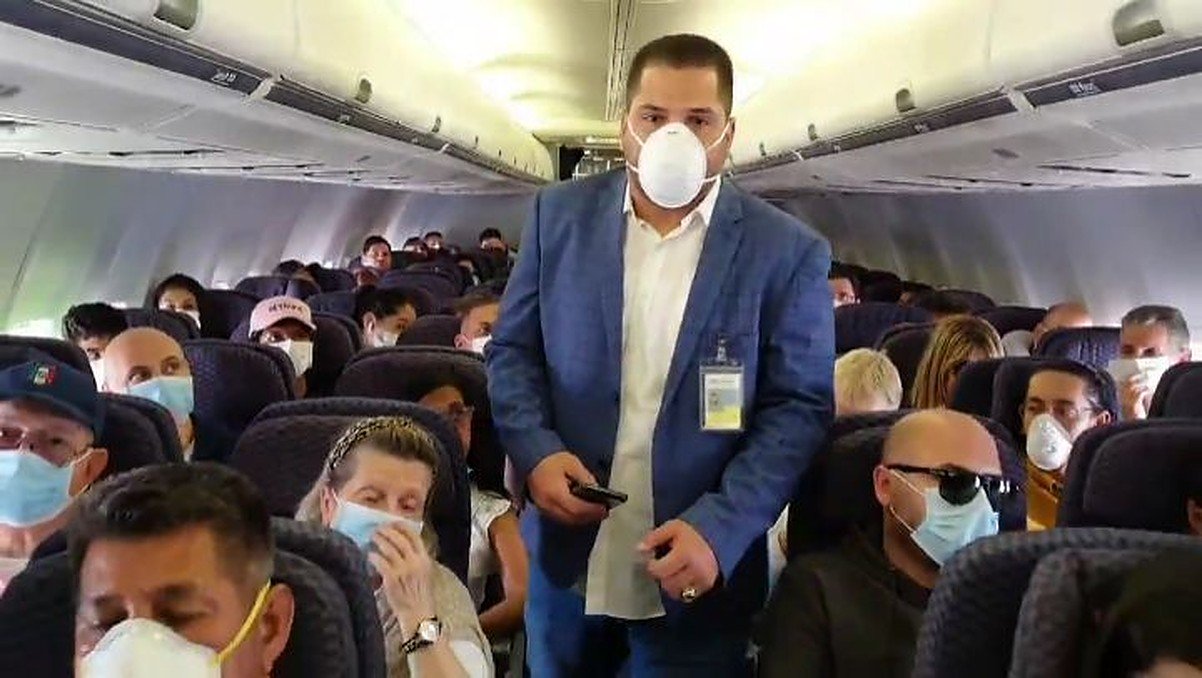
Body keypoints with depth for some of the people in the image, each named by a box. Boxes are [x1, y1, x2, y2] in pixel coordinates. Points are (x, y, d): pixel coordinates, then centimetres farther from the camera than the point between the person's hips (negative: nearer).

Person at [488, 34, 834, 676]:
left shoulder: (788, 252, -8)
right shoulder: (560, 214, 0)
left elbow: (799, 407, -9)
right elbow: (513, 350, 5)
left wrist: (718, 529, -20)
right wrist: (536, 452, -13)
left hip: (699, 566, -2)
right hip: (565, 557, 3)